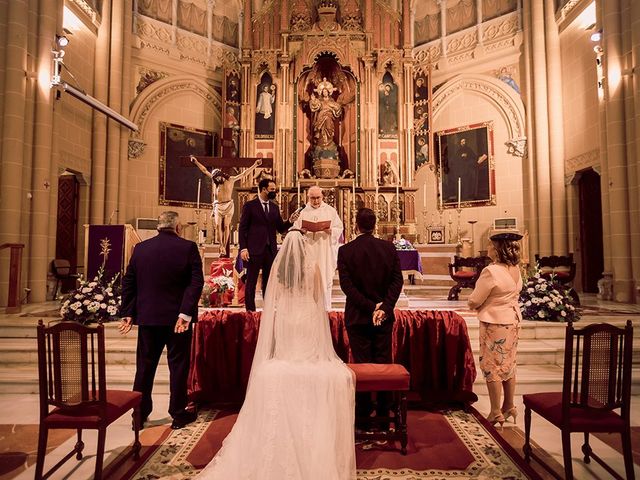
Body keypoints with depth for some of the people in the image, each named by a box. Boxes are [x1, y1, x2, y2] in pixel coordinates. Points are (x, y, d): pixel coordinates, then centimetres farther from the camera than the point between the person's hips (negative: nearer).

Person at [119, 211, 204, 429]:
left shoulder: (140, 248, 3)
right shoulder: (188, 247, -9)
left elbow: (128, 282, 5)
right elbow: (196, 282, -16)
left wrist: (127, 313, 10)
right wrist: (186, 313, -16)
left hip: (147, 317, 4)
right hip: (177, 317, -3)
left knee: (145, 366, 15)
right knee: (178, 365, 9)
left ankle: (140, 414, 24)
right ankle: (178, 414, 19)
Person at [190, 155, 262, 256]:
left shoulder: (231, 180, 2)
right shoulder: (214, 180, 10)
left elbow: (244, 174, 1)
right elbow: (205, 170, 20)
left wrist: (255, 165, -3)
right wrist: (196, 162, 25)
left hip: (228, 205, -2)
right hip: (218, 206, 2)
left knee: (226, 226, -6)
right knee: (218, 225, -11)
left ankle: (224, 247, -3)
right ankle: (221, 246, -9)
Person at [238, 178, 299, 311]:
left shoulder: (275, 207, 13)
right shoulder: (250, 205, -2)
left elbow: (280, 229, 12)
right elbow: (242, 228, -4)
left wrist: (290, 221, -7)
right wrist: (243, 248, -12)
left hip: (271, 250, 5)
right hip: (254, 249, -5)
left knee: (268, 281, 10)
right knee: (251, 282, 2)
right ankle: (250, 310, 11)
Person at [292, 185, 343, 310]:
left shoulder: (330, 211, 7)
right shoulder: (303, 212, 9)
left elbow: (339, 228, 4)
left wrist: (330, 230, -15)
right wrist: (301, 231, -15)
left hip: (326, 252, 0)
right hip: (308, 251, 1)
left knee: (326, 279, 2)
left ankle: (326, 309, 10)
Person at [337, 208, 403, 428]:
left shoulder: (345, 250, -8)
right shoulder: (388, 247, -1)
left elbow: (347, 285, -14)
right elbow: (397, 280, -5)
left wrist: (370, 307, -13)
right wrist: (384, 307, -9)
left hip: (358, 318, -2)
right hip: (385, 316, 2)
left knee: (362, 366, 7)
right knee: (384, 365, 12)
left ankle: (363, 416, 18)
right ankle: (383, 415, 23)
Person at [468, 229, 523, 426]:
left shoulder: (491, 271, -24)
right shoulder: (516, 270, 2)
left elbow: (474, 301, -18)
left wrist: (472, 303, 5)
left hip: (495, 323, -8)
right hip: (513, 320, 8)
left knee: (492, 367, 3)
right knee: (508, 365, 18)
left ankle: (496, 413, 12)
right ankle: (509, 407, 31)